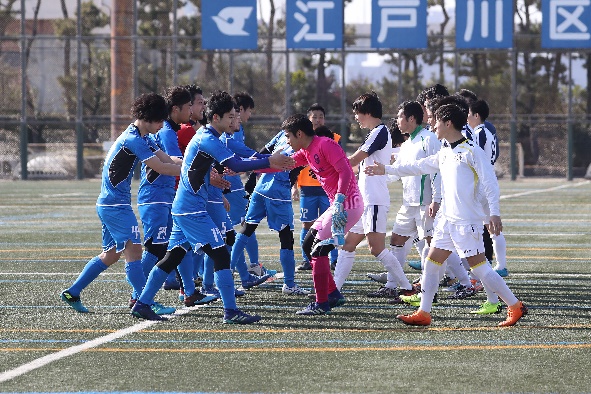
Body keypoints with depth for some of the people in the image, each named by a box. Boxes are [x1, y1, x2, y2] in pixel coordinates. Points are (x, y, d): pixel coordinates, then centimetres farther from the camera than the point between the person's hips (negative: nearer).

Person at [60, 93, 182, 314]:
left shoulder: (142, 139, 13)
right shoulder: (132, 140, -19)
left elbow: (168, 161, 8)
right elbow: (160, 168, -22)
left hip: (108, 204, 11)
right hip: (116, 204, -11)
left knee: (111, 254, 16)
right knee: (133, 250, -12)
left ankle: (72, 293, 22)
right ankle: (145, 303, -14)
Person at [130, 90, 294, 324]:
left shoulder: (204, 136, 15)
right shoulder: (207, 140, -16)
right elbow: (236, 166, -23)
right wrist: (269, 162, -20)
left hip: (182, 208, 10)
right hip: (193, 210, -10)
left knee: (173, 256, 12)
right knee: (221, 255, -9)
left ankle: (141, 305, 14)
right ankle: (230, 312, -10)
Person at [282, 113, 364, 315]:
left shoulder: (325, 145, -14)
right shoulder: (306, 152, 14)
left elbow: (345, 171, -22)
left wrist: (339, 201, -29)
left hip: (347, 205, -10)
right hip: (338, 205, 10)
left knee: (318, 249, -11)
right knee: (308, 244, 13)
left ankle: (321, 304, -7)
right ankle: (333, 294, 16)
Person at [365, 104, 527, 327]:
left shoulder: (471, 151, -10)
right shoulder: (444, 153, 15)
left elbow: (489, 182, -13)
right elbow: (419, 167, 27)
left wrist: (494, 213, -20)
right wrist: (387, 169, 30)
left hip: (467, 221, -9)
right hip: (447, 219, 9)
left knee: (480, 268, -9)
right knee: (431, 262, 7)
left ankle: (515, 307, -1)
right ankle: (423, 313, 12)